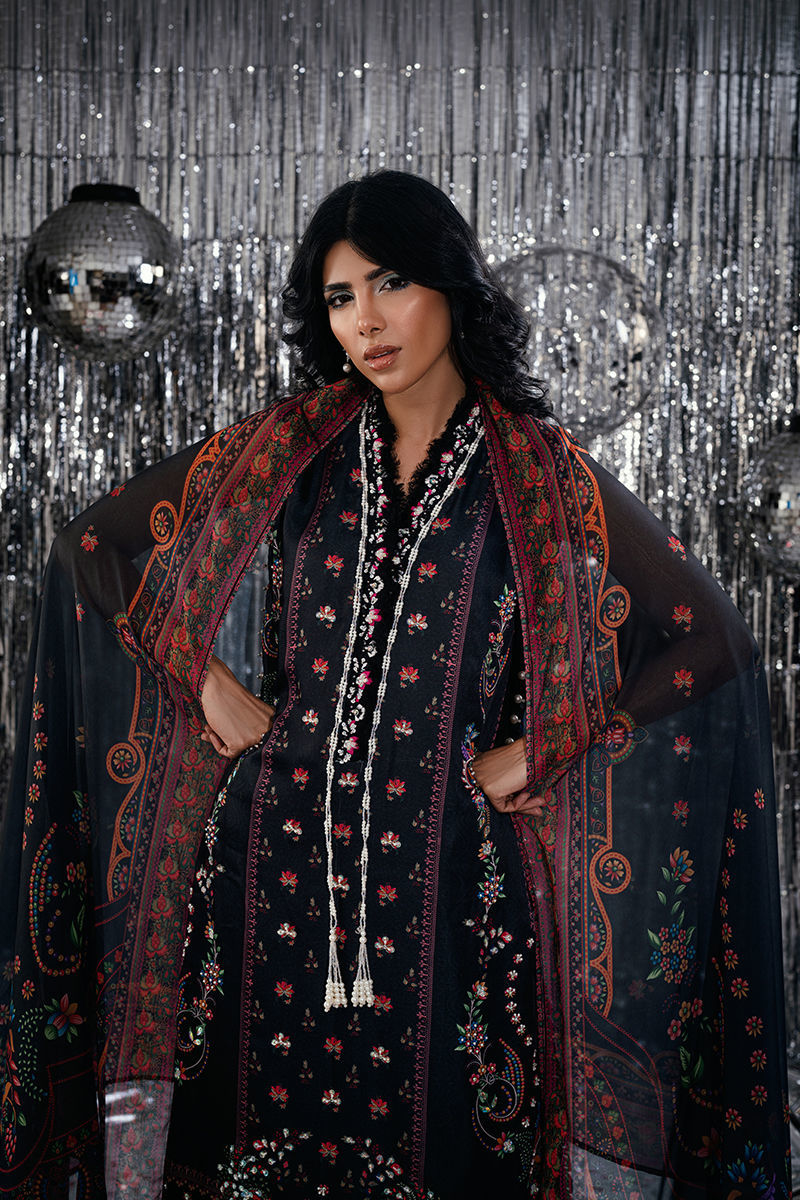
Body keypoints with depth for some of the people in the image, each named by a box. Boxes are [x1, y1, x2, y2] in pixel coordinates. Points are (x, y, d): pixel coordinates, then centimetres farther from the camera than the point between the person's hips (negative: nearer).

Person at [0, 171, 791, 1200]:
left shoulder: (540, 475, 0)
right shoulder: (287, 448, 5)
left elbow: (710, 643, -1)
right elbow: (92, 545, 10)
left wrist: (543, 751, -4)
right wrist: (208, 682, 1)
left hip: (446, 868, -1)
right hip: (275, 845, 2)